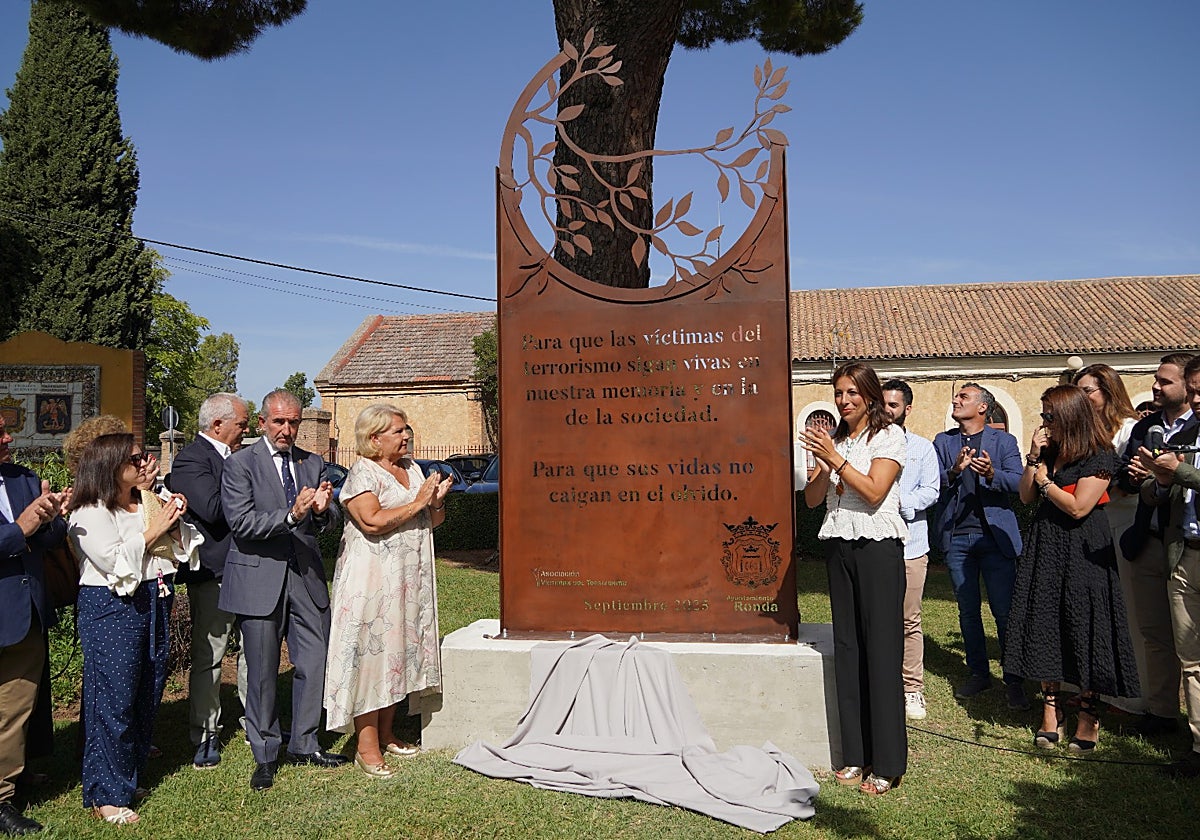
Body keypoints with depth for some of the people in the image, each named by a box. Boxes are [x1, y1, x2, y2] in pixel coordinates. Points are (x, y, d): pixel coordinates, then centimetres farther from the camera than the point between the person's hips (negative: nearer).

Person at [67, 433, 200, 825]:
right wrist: (150, 532, -13)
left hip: (154, 604, 8)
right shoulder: (91, 513, -9)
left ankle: (131, 777, 29)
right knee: (113, 700, -2)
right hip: (112, 610, -7)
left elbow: (179, 548, 15)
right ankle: (106, 795, 11)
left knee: (147, 696, 13)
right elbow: (112, 561, -20)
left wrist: (173, 524, -3)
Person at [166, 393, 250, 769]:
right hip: (214, 572, -8)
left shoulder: (235, 457, 13)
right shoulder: (190, 459, -12)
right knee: (208, 656, 4)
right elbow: (213, 509, -25)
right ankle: (205, 736, 17)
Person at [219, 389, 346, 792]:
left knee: (314, 664, 8)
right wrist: (291, 516, -26)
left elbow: (329, 521, 9)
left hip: (306, 576, 4)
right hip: (259, 577, -4)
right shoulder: (239, 464, -3)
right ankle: (265, 755, 23)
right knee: (262, 672, 6)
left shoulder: (313, 464, 10)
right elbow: (241, 523, -14)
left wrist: (322, 510, -15)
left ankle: (304, 744, 27)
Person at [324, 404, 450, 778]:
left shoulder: (411, 467, 14)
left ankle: (386, 735, 23)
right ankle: (367, 746, 2)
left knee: (398, 652, 12)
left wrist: (437, 500, -4)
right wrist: (417, 502, -18)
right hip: (372, 581, -7)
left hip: (410, 579, 8)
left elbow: (432, 522, 17)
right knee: (371, 654, -5)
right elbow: (373, 522, -23)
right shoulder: (362, 473, -9)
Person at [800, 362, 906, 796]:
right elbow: (812, 499, 8)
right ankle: (855, 756, 17)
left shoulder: (889, 436, -2)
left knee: (881, 649, -4)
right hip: (840, 548, 6)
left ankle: (886, 764, 4)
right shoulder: (835, 439, 14)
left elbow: (874, 492, -14)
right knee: (847, 647, 7)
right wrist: (822, 463, -9)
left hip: (878, 547, -6)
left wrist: (835, 458, -16)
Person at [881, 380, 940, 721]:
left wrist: (903, 501, -16)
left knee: (909, 621, 3)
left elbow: (930, 491, 0)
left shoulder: (922, 447, 10)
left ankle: (912, 690, 11)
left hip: (910, 544, 0)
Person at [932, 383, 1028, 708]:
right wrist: (954, 471, -20)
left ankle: (1014, 681, 9)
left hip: (995, 535, -2)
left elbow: (1017, 481, -7)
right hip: (956, 536, 3)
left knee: (1005, 610, -2)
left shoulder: (1004, 441, 6)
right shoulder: (942, 442, 12)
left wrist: (991, 474, -27)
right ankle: (978, 673, 23)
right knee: (968, 610, 10)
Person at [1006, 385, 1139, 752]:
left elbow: (1078, 507, -16)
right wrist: (1034, 458, -2)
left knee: (1084, 628, 0)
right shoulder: (1050, 451, 11)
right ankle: (1051, 711, 13)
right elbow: (1026, 497, 8)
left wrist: (1044, 480, -6)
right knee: (1044, 628, 5)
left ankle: (1089, 715, 12)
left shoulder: (1100, 456, -9)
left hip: (1082, 552, -6)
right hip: (1045, 548, 7)